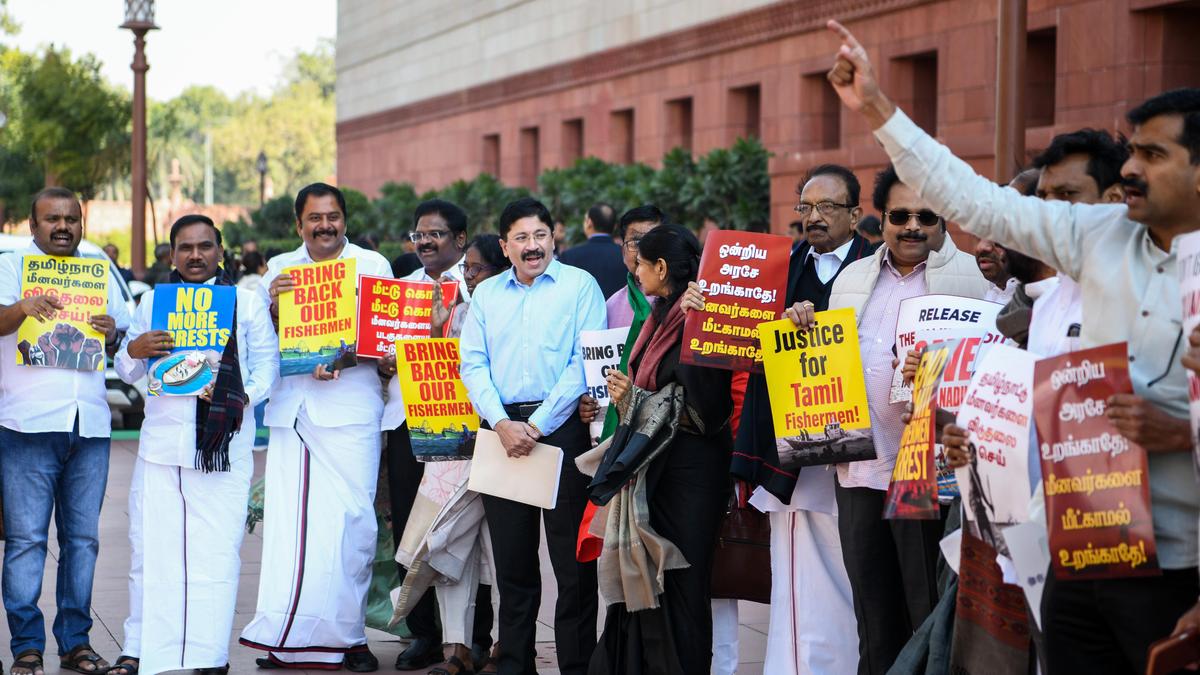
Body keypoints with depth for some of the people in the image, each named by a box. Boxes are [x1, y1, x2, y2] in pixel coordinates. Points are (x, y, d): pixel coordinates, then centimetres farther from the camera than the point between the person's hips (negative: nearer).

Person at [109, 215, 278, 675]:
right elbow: (127, 373, 15)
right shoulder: (153, 301, 16)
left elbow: (267, 362, 5)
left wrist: (244, 399, -14)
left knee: (217, 548, -4)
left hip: (225, 443, -2)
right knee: (151, 545, 0)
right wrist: (134, 351, -8)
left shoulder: (247, 301, 11)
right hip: (161, 441, 2)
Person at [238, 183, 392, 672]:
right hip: (290, 407, 3)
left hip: (350, 408, -3)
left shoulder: (372, 264, 8)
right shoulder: (278, 269, 16)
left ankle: (347, 634, 1)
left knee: (350, 519, -7)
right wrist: (273, 305, -6)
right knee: (287, 520, -2)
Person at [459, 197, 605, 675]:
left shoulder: (580, 285, 1)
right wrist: (503, 424, -8)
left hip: (561, 426, -4)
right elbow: (472, 365, 7)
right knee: (511, 558, 8)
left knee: (573, 559, -3)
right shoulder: (486, 294, 14)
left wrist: (537, 426, -12)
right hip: (502, 428, 4)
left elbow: (585, 363, -7)